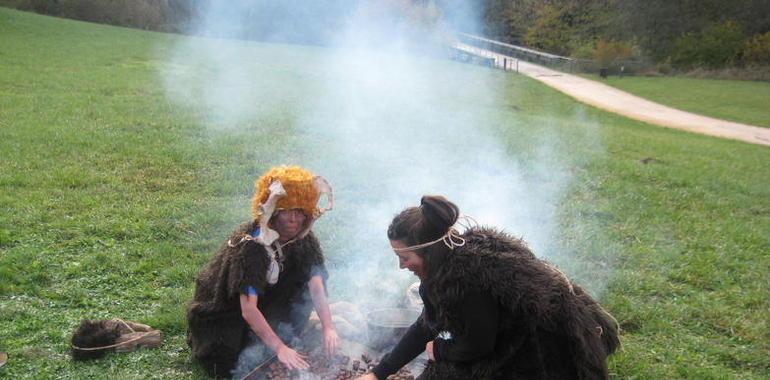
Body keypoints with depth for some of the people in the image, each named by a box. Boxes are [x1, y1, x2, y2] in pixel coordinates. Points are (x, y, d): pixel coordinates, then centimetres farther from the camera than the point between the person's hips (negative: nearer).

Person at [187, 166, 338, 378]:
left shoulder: (304, 240, -15)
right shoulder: (250, 245, -34)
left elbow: (316, 285, -23)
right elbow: (248, 309, -36)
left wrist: (328, 327, -37)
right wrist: (279, 349, -40)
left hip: (266, 301, 5)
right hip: (222, 311, -5)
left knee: (305, 283, -15)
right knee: (242, 364, -16)